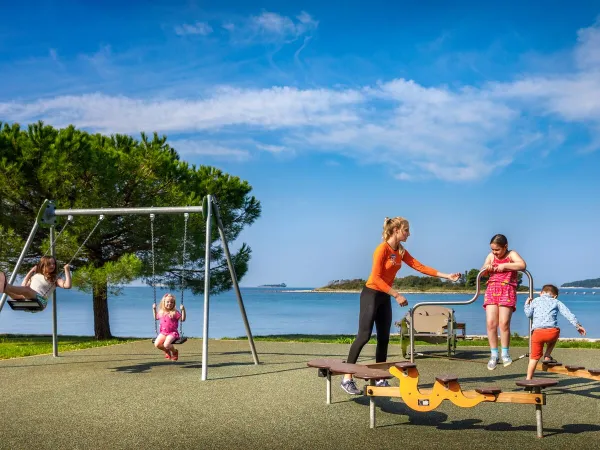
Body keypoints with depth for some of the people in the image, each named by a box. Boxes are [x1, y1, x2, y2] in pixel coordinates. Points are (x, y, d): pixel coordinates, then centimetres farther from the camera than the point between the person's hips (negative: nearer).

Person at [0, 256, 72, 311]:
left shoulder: (55, 279, 18)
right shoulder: (35, 275, 32)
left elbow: (67, 285, 1)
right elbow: (23, 285, 28)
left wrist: (67, 270, 3)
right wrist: (31, 271, 30)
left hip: (40, 300, -6)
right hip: (26, 300, 6)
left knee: (26, 290, -35)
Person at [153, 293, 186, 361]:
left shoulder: (175, 313, -5)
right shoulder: (161, 312, 11)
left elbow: (183, 319, -13)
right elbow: (156, 317, 32)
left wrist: (183, 310, -22)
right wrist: (154, 309, 23)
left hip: (172, 333, -5)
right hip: (163, 333, 5)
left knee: (166, 345, -30)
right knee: (156, 344, -19)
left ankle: (174, 351, 7)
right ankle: (167, 351, 14)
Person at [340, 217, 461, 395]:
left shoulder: (401, 251, 7)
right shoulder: (382, 249, -18)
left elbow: (420, 267, 7)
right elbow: (376, 277, -22)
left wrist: (446, 276, 3)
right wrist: (397, 295, -24)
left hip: (385, 297, 9)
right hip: (371, 294, -9)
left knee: (384, 338, 7)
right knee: (364, 336, -13)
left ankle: (380, 379, 13)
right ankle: (347, 378, -11)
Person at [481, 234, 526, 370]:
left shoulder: (512, 254, 1)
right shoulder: (491, 256, 13)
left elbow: (522, 265, -17)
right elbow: (482, 272, 19)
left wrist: (504, 265, -18)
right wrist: (486, 268, -3)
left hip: (507, 291, -4)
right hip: (492, 290, 4)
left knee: (504, 323, -10)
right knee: (490, 323, -7)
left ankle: (505, 354, 5)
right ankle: (494, 355, 1)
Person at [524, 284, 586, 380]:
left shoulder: (535, 301, 21)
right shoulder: (556, 302, 21)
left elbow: (529, 314, 15)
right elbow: (568, 314, 13)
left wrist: (527, 304, 32)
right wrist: (578, 326, 16)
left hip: (537, 332, 0)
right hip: (552, 331, 0)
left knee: (534, 357, 10)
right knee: (553, 339, 39)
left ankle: (528, 379, 9)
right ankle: (547, 356, 21)